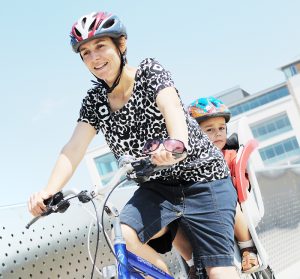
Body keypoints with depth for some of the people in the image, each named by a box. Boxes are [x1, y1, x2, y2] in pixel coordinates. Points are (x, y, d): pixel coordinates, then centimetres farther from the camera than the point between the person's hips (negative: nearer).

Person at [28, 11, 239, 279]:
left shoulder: (149, 71, -10)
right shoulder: (94, 100, 1)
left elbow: (172, 106, -30)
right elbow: (74, 148, -11)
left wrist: (177, 143, -53)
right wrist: (49, 191, -29)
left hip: (202, 179, -4)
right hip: (157, 187, 4)